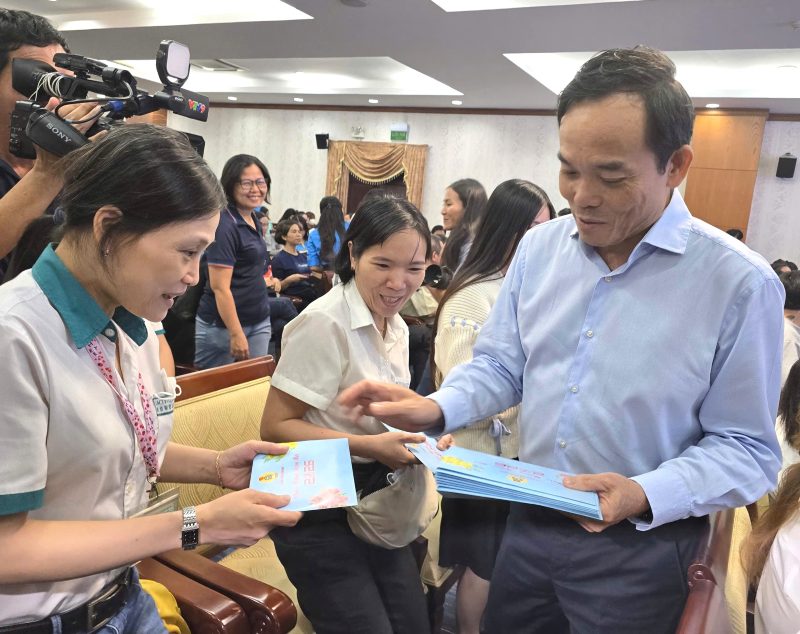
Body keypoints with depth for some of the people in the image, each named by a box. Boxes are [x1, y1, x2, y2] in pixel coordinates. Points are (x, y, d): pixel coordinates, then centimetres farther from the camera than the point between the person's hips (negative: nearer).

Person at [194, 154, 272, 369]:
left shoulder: (255, 220, 9)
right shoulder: (225, 225, -16)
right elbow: (219, 287, -20)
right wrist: (236, 333, -21)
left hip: (259, 322, 8)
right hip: (222, 325, -8)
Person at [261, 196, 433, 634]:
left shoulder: (397, 327, 6)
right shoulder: (325, 322, -20)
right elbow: (276, 427, -20)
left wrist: (420, 435, 0)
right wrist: (369, 446, -26)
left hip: (377, 500, 8)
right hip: (321, 511, -8)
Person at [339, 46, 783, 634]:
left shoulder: (740, 282, -16)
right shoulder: (539, 247, -3)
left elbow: (745, 447, -11)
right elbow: (501, 365, 3)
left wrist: (646, 495, -27)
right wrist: (438, 409, -15)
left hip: (639, 549, -4)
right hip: (530, 522, 4)